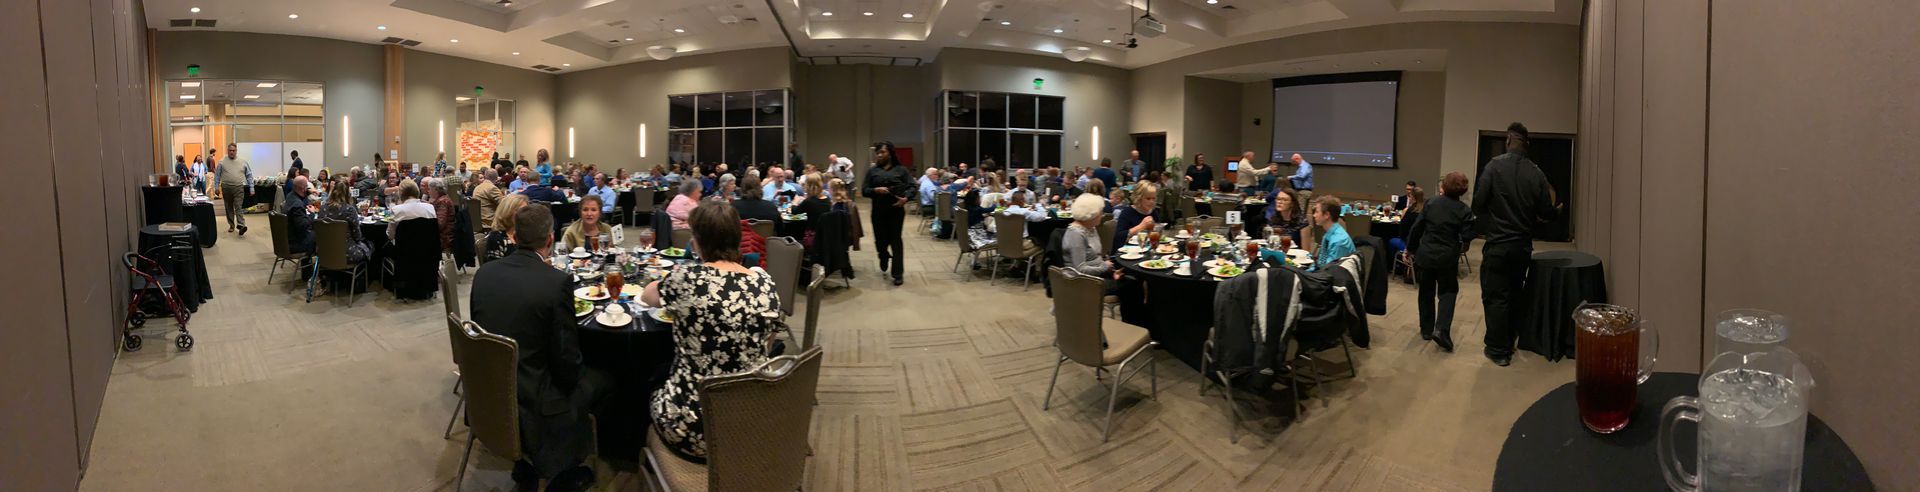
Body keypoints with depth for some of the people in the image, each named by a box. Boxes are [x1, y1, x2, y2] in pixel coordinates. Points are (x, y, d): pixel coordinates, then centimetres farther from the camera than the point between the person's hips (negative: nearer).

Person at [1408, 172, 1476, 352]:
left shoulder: (1431, 204, -3)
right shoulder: (1464, 210, -8)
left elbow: (1416, 228, 0)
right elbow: (1467, 237, -9)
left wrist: (1410, 248, 12)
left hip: (1425, 256, 2)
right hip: (1447, 258, -1)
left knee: (1426, 293, 15)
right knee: (1447, 292, 10)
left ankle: (1427, 330, 22)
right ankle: (1441, 330, -9)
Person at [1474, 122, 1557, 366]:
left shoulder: (1494, 166, -13)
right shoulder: (1536, 173, -2)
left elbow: (1477, 204, -16)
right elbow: (1547, 213, 2)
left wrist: (1485, 218, 6)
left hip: (1498, 245, -4)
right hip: (1524, 246, 4)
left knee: (1495, 296, 3)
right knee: (1514, 295, 16)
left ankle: (1499, 350, 5)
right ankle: (1508, 343, 25)